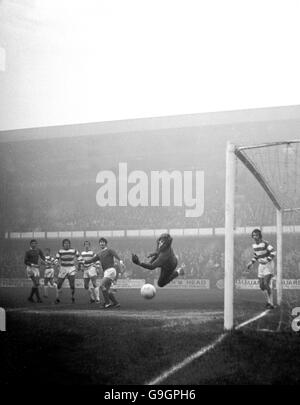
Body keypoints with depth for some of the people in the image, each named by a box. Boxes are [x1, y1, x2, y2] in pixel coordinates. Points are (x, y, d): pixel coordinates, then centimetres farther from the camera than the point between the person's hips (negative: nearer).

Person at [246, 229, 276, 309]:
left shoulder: (265, 243, -20)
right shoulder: (254, 245, 5)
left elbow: (273, 252, -26)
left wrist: (267, 260, -31)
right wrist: (251, 263, 12)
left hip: (268, 265, -7)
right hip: (261, 266, 7)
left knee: (267, 284, -19)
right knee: (261, 285, 7)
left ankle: (271, 303, -13)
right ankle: (268, 300, 28)